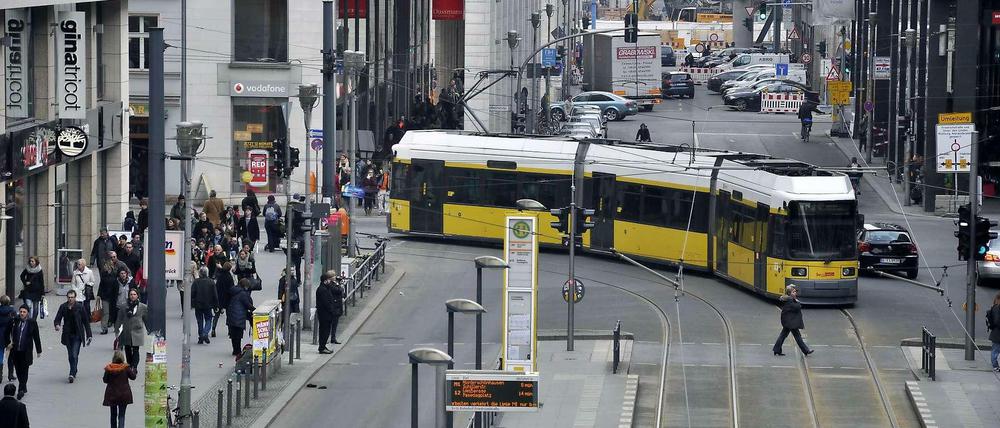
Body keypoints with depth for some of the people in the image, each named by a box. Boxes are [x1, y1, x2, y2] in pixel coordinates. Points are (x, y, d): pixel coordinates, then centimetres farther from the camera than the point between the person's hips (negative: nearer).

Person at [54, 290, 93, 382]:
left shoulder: (80, 307, -6)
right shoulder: (63, 307, 1)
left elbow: (86, 321, -1)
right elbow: (58, 318, 2)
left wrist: (89, 336, -1)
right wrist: (57, 325, -23)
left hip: (77, 335, -4)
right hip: (67, 335, 4)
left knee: (74, 355, -13)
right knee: (70, 355, 12)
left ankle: (72, 374, -14)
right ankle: (74, 372, 27)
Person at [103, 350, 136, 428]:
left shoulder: (109, 368, -11)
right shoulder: (126, 368, -13)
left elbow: (105, 380, -3)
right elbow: (133, 377, 0)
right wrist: (133, 369, 19)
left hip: (112, 395, 1)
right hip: (123, 395, -1)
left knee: (113, 414, 17)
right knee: (121, 415, 2)